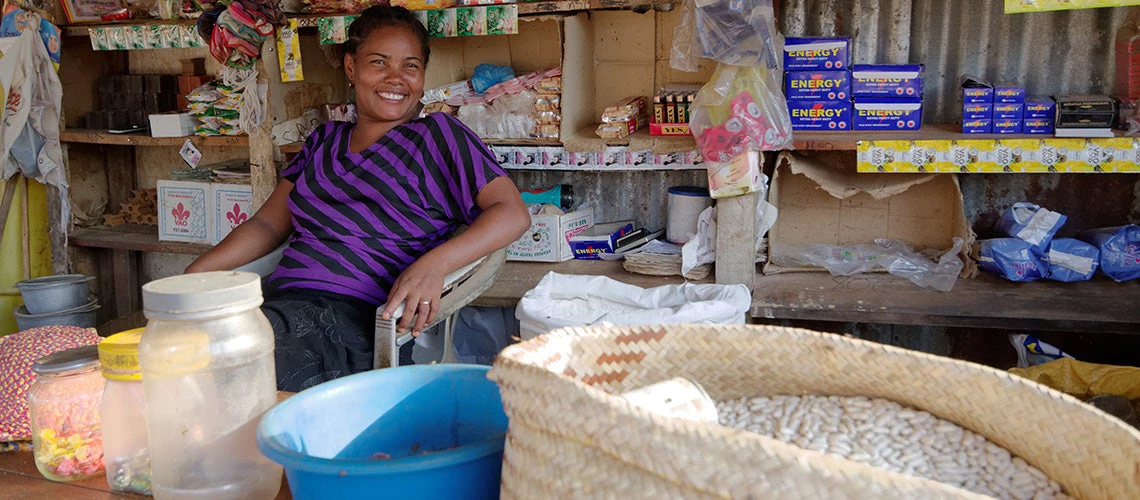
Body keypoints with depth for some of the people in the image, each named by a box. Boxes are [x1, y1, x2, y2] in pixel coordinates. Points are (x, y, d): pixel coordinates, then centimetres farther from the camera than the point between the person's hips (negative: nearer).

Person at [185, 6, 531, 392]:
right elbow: (269, 223, 22)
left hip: (353, 319, -5)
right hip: (281, 306, 5)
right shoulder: (324, 140, 23)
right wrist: (195, 273, 5)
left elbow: (512, 214, -6)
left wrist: (433, 264, -22)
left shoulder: (437, 135, 6)